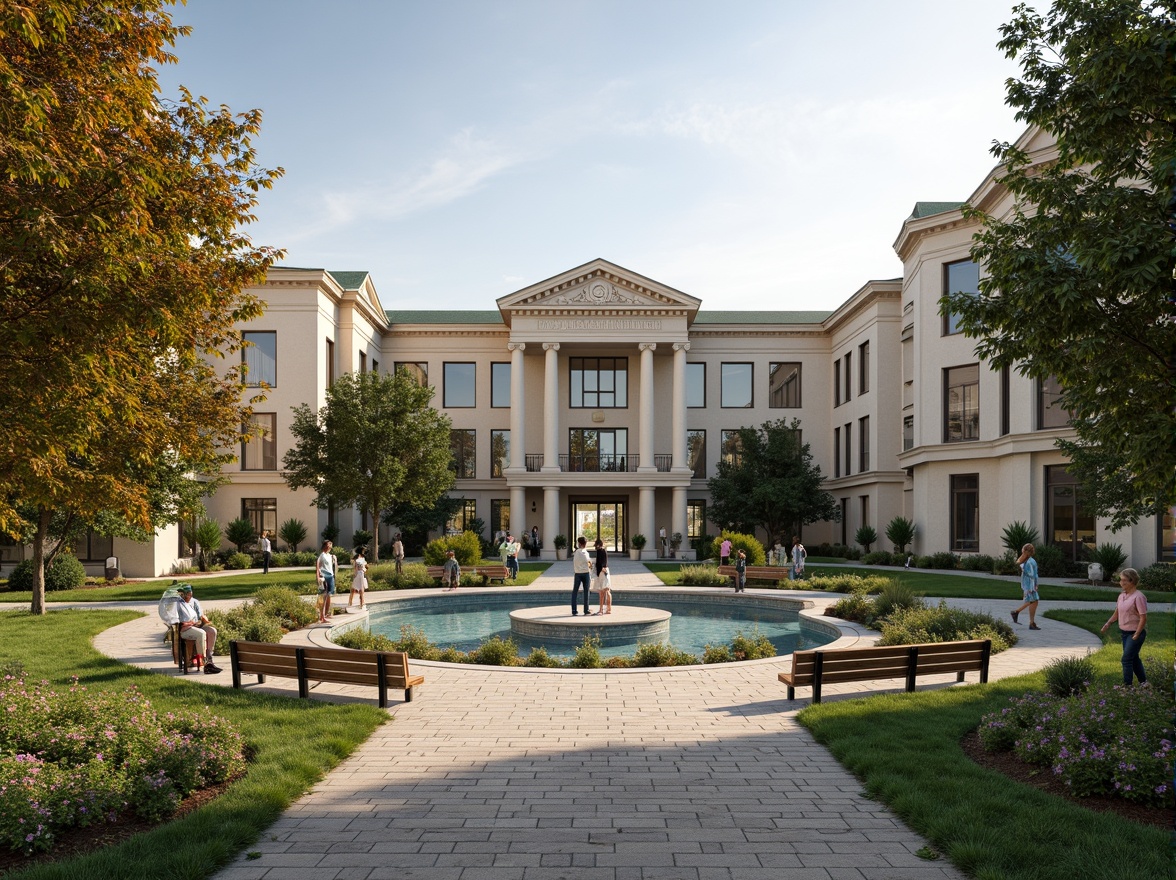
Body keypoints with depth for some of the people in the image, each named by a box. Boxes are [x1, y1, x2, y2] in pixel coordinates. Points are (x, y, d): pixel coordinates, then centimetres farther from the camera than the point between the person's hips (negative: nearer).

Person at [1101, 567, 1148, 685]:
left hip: (1135, 633, -8)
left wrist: (1136, 635, -20)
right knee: (1133, 658, 17)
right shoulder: (1121, 596, 7)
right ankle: (1143, 682, 31)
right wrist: (1108, 623, 0)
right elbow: (1117, 613, 16)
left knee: (1126, 659, -9)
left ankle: (1127, 685, -2)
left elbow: (1143, 618, -19)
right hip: (1124, 632, 8)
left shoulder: (1138, 597, -18)